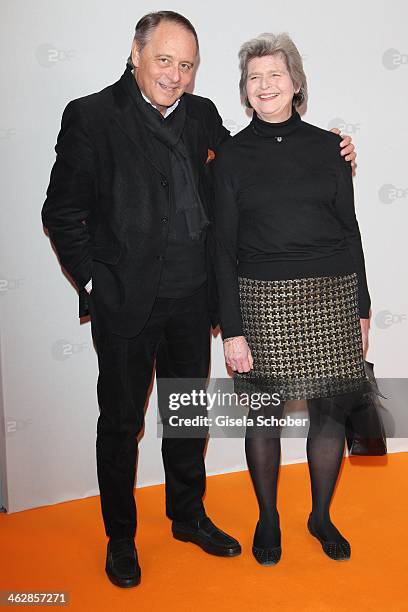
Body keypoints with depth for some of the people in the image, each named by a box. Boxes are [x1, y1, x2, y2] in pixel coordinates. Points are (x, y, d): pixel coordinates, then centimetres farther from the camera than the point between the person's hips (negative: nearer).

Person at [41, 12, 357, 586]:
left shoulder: (202, 114, 6)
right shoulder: (90, 116, -7)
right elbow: (62, 212, -6)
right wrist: (93, 281, -11)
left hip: (192, 299, 5)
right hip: (126, 300, -4)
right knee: (121, 420, 10)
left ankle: (189, 515, 40)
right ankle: (120, 535, 31)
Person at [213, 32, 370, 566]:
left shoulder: (327, 146, 6)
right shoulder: (232, 156, 2)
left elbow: (349, 229, 10)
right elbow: (224, 247, -1)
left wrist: (362, 307, 8)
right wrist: (232, 330, -6)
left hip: (332, 296, 2)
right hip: (264, 301, -2)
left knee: (330, 411, 8)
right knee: (264, 413, 7)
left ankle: (322, 516, 30)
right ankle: (268, 518, 29)